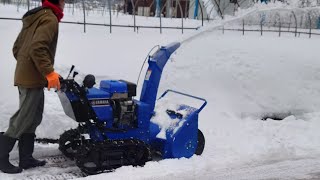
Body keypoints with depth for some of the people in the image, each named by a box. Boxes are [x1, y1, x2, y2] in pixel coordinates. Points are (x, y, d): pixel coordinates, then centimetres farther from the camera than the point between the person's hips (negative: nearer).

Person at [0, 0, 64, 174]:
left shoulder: (33, 17, 18)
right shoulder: (50, 18, -12)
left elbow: (17, 47, 19)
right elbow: (37, 48, -25)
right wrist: (49, 72, -24)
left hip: (24, 76, 10)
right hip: (33, 78, -10)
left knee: (32, 118, 13)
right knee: (23, 119, -4)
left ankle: (26, 158, 18)